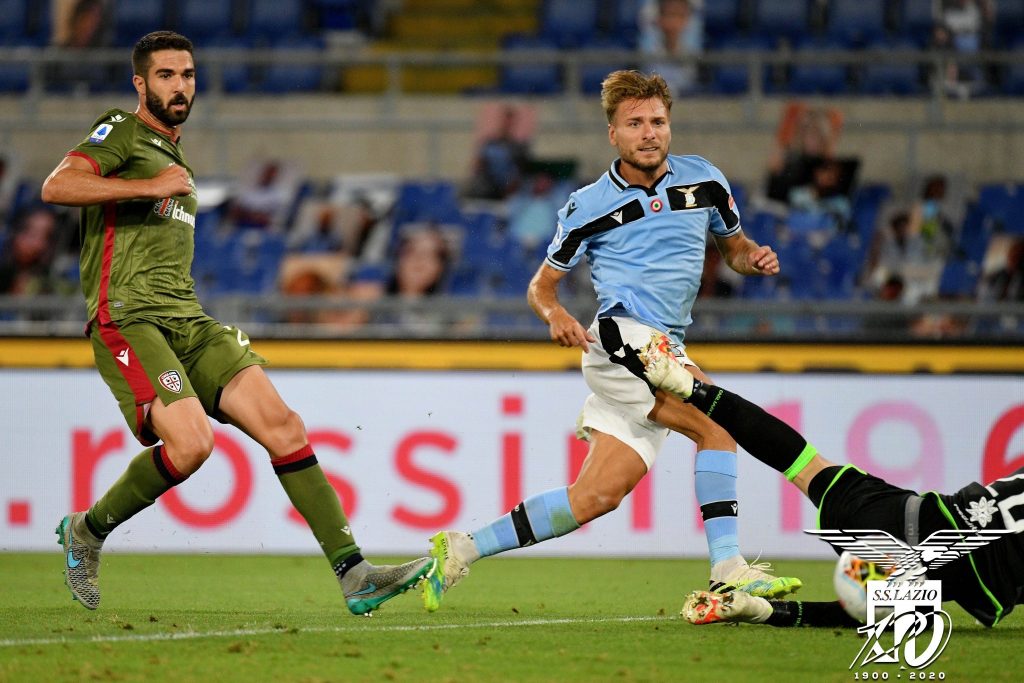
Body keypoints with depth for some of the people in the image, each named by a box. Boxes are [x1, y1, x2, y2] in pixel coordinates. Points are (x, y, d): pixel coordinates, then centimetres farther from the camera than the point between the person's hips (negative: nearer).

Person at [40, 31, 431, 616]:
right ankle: (86, 532, 0)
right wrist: (149, 187, -20)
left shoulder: (176, 158, 27)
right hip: (129, 319, -8)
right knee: (191, 442, -25)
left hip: (188, 322, 8)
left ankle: (353, 573, -13)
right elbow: (56, 187, -18)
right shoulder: (121, 133, 1)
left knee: (282, 424, -9)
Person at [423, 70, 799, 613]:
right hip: (622, 338, -5)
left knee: (597, 496, -1)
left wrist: (755, 257, 1)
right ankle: (727, 570, -27)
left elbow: (733, 246, 25)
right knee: (717, 422, -25)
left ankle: (462, 550, 7)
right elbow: (542, 286, 9)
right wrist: (555, 314, -15)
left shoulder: (704, 180, 11)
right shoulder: (588, 206, 2)